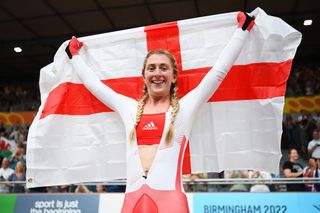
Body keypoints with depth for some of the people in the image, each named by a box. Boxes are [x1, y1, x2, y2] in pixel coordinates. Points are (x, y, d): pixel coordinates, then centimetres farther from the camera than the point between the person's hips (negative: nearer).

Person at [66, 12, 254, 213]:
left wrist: (243, 29, 16)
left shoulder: (185, 107, 7)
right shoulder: (130, 108, 15)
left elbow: (219, 70, 9)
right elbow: (93, 83, 26)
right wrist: (74, 54, 36)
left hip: (169, 195, -3)